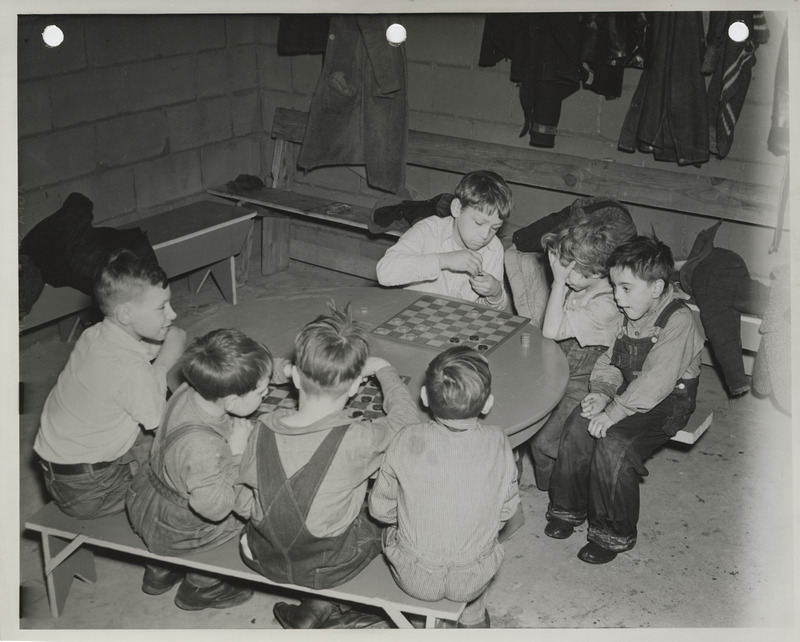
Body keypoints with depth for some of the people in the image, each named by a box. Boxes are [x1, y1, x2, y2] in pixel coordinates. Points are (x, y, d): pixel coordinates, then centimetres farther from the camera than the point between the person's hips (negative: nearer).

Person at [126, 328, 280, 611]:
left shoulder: (189, 391, -17)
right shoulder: (201, 447, -42)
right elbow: (215, 507, -35)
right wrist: (236, 454, -30)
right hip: (171, 530, -8)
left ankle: (160, 570, 40)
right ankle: (199, 587, 24)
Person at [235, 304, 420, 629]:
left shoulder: (264, 429, -17)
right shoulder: (357, 440, -28)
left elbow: (244, 505, -5)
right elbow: (406, 416, -7)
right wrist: (383, 368, 9)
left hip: (263, 559, 5)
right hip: (325, 568, -4)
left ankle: (315, 609, 19)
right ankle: (319, 610, 15)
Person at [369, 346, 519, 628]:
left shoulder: (409, 441, -20)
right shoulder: (496, 441, -15)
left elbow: (380, 509, -8)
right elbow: (506, 510, -3)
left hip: (414, 578, -1)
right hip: (474, 579, 1)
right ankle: (473, 615, 43)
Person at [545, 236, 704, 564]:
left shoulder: (678, 321, -21)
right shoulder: (628, 314, 4)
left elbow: (655, 381, -28)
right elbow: (610, 359, 9)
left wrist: (614, 412, -30)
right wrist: (602, 391, -11)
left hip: (668, 401, -7)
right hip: (628, 392, 7)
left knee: (613, 444, -26)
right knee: (578, 425, -14)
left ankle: (614, 534, -7)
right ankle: (568, 508, 5)